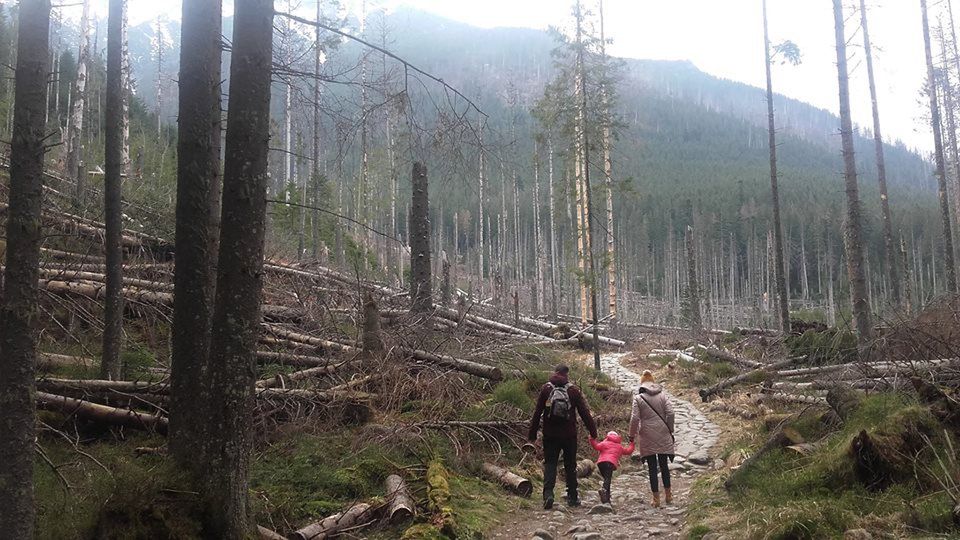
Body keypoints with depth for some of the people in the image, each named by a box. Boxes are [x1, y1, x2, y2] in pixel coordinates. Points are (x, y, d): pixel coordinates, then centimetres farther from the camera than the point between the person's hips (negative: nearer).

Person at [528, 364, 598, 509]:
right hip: (569, 435, 0)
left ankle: (548, 494, -13)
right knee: (570, 465, 12)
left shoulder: (546, 389, 0)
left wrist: (532, 433, 5)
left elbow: (537, 413, 0)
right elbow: (584, 412, -1)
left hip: (550, 435, 0)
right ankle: (572, 497, 17)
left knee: (550, 464, 4)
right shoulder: (573, 390, -1)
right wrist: (593, 430, 7)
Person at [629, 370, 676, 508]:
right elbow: (670, 413, -2)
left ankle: (656, 498, 5)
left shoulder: (638, 398, -3)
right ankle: (668, 495, 22)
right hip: (663, 435, 2)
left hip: (647, 437, -2)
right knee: (664, 465, 15)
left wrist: (632, 435, 5)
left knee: (652, 468, 3)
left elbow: (635, 418, -7)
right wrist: (670, 430, 8)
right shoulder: (662, 395, 3)